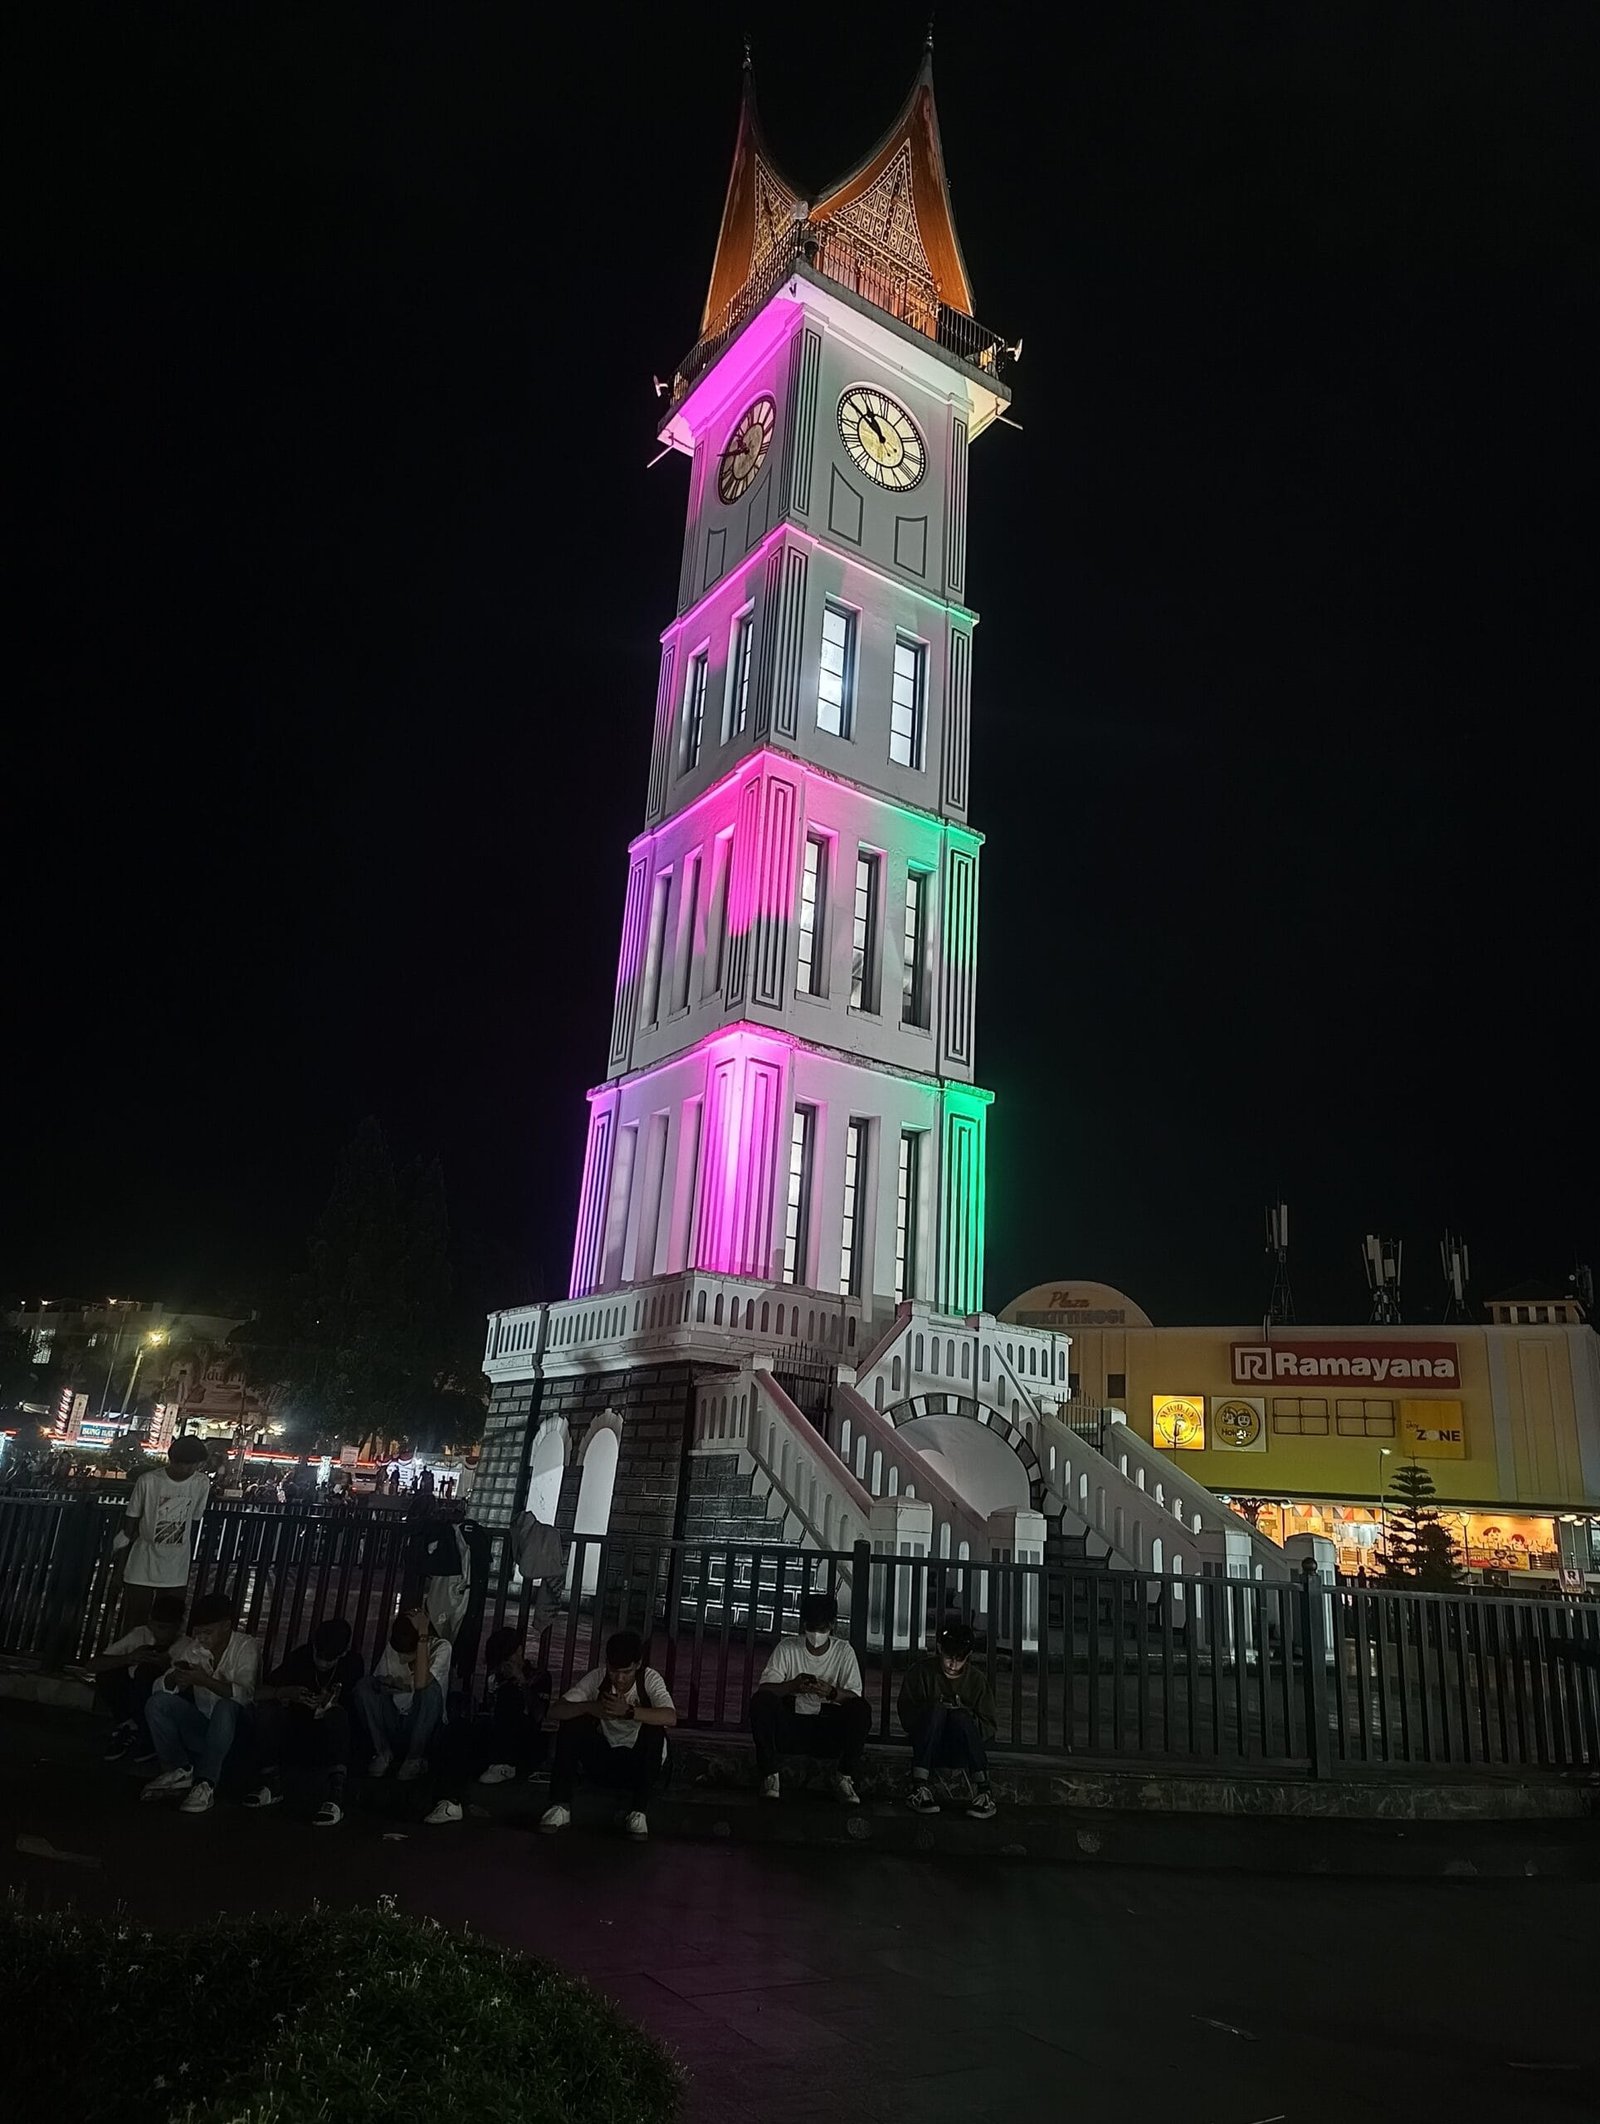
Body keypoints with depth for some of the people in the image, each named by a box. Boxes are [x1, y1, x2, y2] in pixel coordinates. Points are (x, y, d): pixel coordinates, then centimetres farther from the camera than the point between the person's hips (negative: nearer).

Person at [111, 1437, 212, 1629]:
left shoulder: (202, 1483, -5)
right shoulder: (148, 1481, -13)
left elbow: (194, 1521, 6)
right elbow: (130, 1521, -5)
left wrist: (190, 1561, 10)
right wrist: (121, 1567, -2)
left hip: (176, 1573, 2)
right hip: (142, 1569, -2)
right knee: (134, 1626, 5)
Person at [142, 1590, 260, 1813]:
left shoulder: (246, 1647, -12)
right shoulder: (192, 1648, 2)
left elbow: (245, 1694, -26)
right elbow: (160, 1688, -2)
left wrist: (204, 1680, -35)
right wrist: (174, 1679, -25)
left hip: (234, 1728, -5)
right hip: (199, 1727, 5)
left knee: (226, 1707, -37)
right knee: (157, 1703, -15)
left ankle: (206, 1784, -29)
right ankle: (181, 1771, -5)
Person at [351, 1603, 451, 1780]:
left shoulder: (441, 1647, -17)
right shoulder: (391, 1647, -3)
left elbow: (420, 1683, -34)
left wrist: (423, 1634, -34)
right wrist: (388, 1683, -23)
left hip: (422, 1726, -4)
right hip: (393, 1724, 4)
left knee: (431, 1687, -33)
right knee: (363, 1686, -18)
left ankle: (415, 1758, -16)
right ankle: (382, 1752, -9)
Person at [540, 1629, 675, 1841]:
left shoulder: (650, 1679, -16)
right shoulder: (598, 1678, -11)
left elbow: (671, 1717, -33)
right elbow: (557, 1709, -18)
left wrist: (628, 1711, -45)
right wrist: (590, 1707, -37)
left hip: (638, 1763, -2)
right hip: (603, 1759, 2)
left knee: (655, 1732, -31)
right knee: (570, 1724, -20)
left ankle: (636, 1810, -17)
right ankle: (560, 1804, -14)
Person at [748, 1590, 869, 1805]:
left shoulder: (844, 1651, 2)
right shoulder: (786, 1648, 0)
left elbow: (855, 1697, -7)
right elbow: (764, 1689, -11)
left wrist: (832, 1692, -28)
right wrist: (792, 1686, -31)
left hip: (830, 1732, 0)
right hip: (790, 1727, 0)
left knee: (862, 1709, -27)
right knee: (761, 1701, -28)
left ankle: (844, 1777, -11)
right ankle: (769, 1775, -17)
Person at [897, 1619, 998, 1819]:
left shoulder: (977, 1679, 5)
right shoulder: (921, 1671, 1)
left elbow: (989, 1727, 4)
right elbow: (905, 1714, -2)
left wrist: (966, 1714, -15)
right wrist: (930, 1709, -19)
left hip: (962, 1752, 0)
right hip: (928, 1748, 0)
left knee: (960, 1717, -32)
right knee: (935, 1709, -31)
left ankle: (982, 1789, -32)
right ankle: (921, 1786, -33)